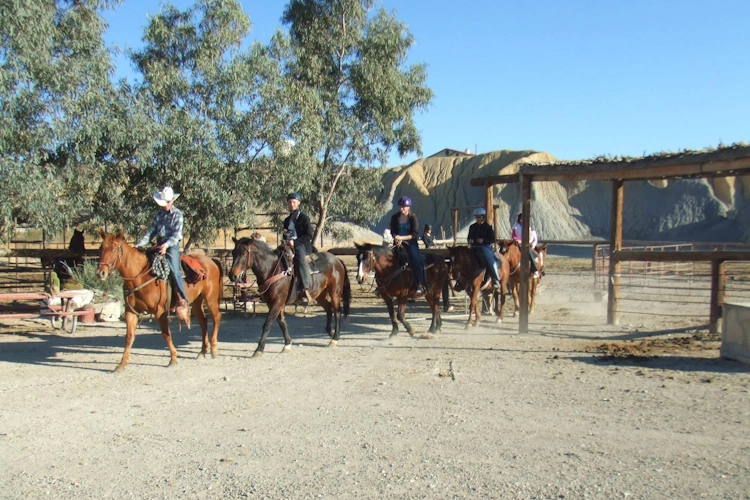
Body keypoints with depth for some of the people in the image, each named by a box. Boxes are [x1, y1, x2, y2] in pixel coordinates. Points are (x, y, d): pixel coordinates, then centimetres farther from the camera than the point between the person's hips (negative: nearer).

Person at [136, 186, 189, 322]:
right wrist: (139, 244, -3)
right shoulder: (158, 215, 15)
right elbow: (151, 232, 12)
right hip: (159, 246, 7)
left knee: (174, 270, -23)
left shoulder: (178, 214, -2)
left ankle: (183, 300, -22)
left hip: (172, 246, -7)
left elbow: (176, 234, -12)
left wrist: (166, 244, -27)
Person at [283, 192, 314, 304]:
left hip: (302, 245, -8)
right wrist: (286, 235, 6)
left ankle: (305, 291, -42)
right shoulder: (287, 220, 21)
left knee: (300, 258, -34)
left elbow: (309, 236, -7)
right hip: (290, 246, 8)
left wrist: (295, 242, -16)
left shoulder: (303, 217, 1)